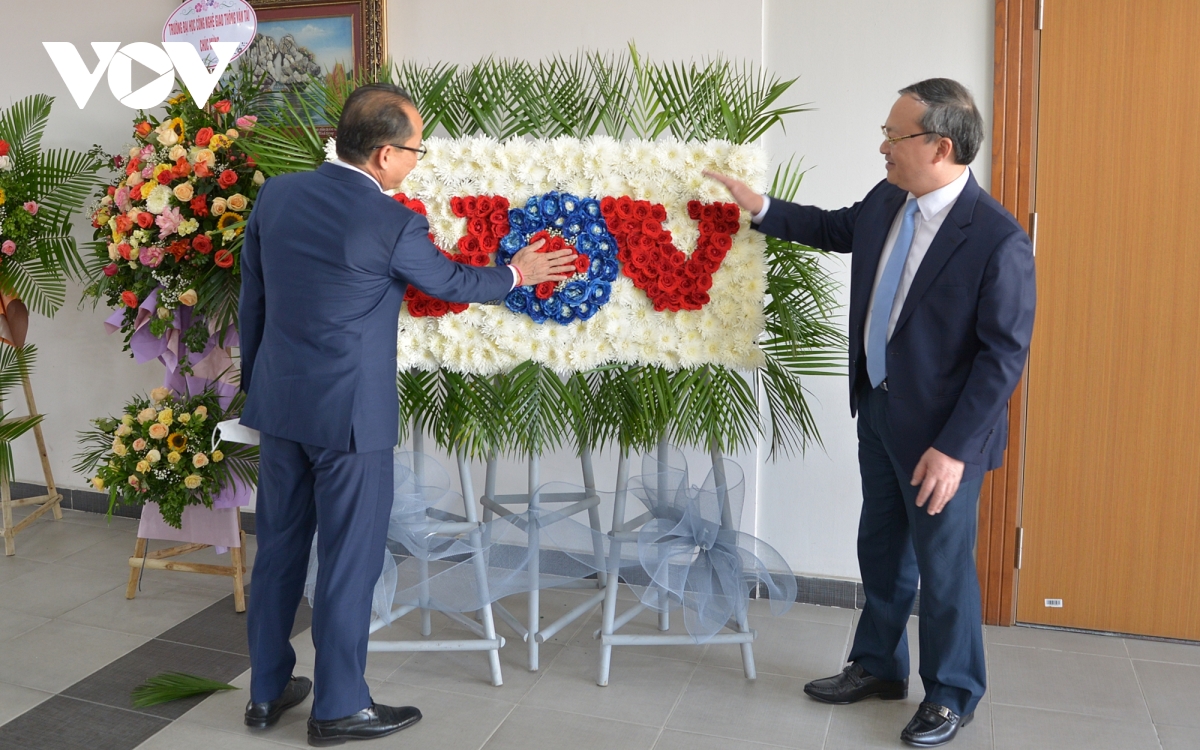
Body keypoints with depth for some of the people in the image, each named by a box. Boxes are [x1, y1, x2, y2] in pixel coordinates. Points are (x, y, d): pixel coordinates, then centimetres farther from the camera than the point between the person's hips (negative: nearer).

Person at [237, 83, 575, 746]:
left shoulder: (275, 195, 1)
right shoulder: (395, 224, -17)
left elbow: (252, 297, 8)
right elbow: (453, 283, 1)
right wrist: (517, 274, 19)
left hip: (277, 402, 7)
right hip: (349, 413, -6)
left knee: (278, 547, 17)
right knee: (349, 559, 6)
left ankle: (267, 690, 31)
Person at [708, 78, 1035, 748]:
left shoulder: (999, 240, -23)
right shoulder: (886, 202, -1)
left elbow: (1005, 354, -20)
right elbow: (833, 227, 21)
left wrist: (954, 448, -21)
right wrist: (759, 207, 15)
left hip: (942, 432, -7)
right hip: (877, 410, 7)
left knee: (943, 565, 8)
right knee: (882, 550, 20)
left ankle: (952, 696, 31)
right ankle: (879, 666, 40)